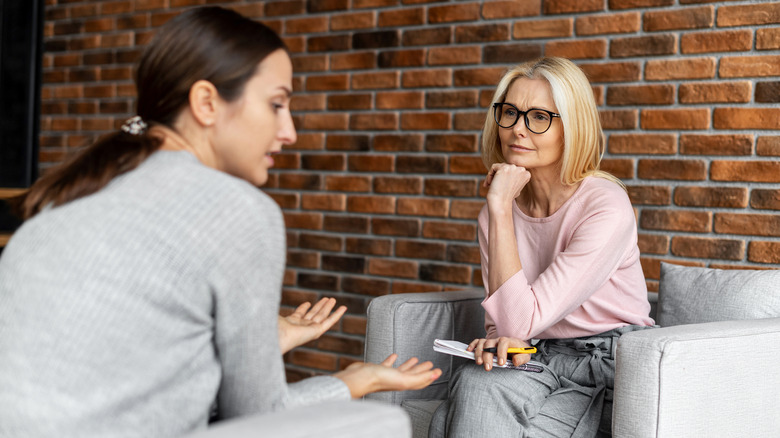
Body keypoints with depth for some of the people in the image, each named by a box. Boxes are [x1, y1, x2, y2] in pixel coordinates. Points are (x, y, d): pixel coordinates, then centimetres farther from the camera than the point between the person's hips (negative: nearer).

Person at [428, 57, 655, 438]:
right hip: (539, 360, 6)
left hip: (610, 362, -5)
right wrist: (506, 343, -18)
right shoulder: (497, 211, 3)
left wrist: (501, 208, -19)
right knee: (475, 383, -28)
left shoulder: (607, 207, -17)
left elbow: (520, 320, -21)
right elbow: (503, 323, 7)